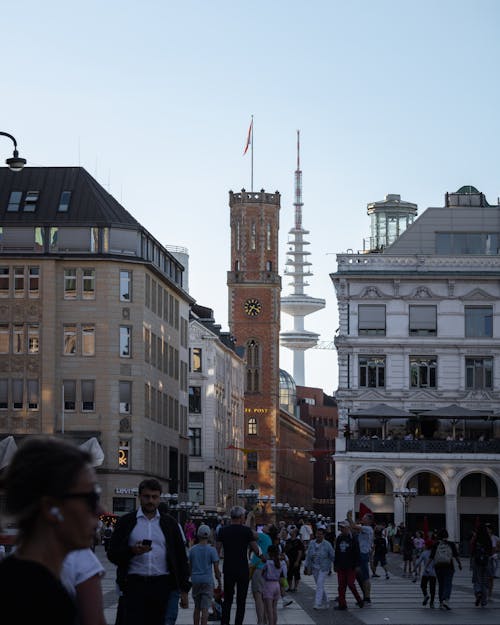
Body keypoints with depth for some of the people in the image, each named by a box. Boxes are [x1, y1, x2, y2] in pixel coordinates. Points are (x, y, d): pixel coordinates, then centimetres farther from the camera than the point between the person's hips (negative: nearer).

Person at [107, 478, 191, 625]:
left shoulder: (169, 523, 13)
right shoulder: (126, 522, 8)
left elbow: (181, 557, 13)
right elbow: (112, 554, 4)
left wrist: (184, 589, 6)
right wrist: (132, 551, -15)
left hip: (162, 585, 2)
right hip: (134, 584, -2)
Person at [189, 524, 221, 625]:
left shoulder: (192, 549, 1)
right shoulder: (212, 550, -7)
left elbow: (190, 567, 8)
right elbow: (216, 568, -7)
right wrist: (219, 581, 3)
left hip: (195, 580, 3)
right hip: (207, 581, -3)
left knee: (197, 608, 15)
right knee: (205, 609, -3)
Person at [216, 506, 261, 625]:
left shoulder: (223, 530, 1)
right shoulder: (246, 530, -7)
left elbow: (217, 550, 1)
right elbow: (255, 549, -3)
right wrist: (263, 557, 17)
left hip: (228, 569, 2)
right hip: (243, 569, -2)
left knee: (227, 599, 12)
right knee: (241, 600, 5)